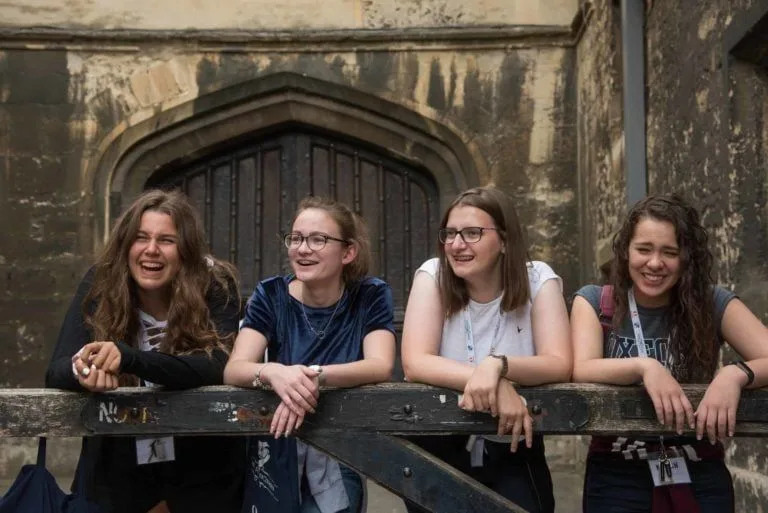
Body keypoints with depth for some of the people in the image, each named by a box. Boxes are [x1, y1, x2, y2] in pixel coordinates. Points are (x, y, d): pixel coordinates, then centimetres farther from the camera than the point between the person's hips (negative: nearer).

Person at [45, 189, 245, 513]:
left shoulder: (214, 286, -12)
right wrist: (82, 370, -37)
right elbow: (56, 371, -12)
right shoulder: (99, 285, -7)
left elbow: (217, 367, -26)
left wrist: (129, 358, -40)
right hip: (116, 471, 2)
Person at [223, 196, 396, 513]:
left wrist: (315, 376, -36)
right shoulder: (270, 295, -5)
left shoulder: (371, 296, -6)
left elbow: (381, 366, -20)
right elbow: (234, 369, -16)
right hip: (277, 450, 1)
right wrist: (273, 372, -38)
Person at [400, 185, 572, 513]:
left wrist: (498, 365, -34)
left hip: (512, 455, 0)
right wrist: (495, 384, -30)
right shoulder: (433, 275, -8)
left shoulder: (538, 279, -7)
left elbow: (560, 365, -16)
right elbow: (415, 363, -19)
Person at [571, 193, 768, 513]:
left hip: (699, 476, 1)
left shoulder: (712, 303, -1)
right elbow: (582, 370, -17)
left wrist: (735, 374, -32)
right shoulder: (594, 302, -2)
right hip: (617, 477, -1)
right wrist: (645, 366, -32)